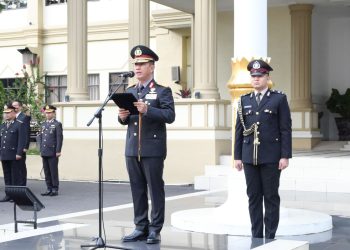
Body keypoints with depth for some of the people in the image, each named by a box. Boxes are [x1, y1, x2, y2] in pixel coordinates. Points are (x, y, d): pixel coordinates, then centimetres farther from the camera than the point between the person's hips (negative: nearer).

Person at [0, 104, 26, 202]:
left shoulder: (19, 125, -3)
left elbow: (22, 140, -9)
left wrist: (19, 153, -15)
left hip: (14, 155, -6)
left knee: (16, 176, -1)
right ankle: (8, 195, 15)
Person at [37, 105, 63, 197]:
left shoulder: (57, 124, -4)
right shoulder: (43, 124, 15)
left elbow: (59, 138, -8)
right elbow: (40, 137, 19)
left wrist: (58, 151, -13)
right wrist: (41, 150, 12)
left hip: (53, 153, -6)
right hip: (44, 153, 6)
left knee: (54, 171, -2)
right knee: (46, 172, 8)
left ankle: (55, 189, 3)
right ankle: (49, 189, 15)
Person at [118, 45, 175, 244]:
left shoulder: (163, 91, -1)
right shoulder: (129, 91, 16)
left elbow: (170, 115, -15)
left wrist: (147, 110, -26)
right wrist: (123, 117, -4)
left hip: (153, 149, -5)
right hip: (132, 149, 5)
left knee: (155, 189, 0)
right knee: (137, 190, 8)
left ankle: (155, 230, 6)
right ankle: (141, 228, 16)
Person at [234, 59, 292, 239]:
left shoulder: (279, 99, 1)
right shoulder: (244, 100, 12)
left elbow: (286, 129, -3)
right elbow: (239, 130, 11)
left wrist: (285, 156, -9)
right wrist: (237, 156, 7)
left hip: (271, 157, -3)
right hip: (249, 157, 3)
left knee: (271, 197, 1)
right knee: (253, 197, 6)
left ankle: (270, 236, 8)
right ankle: (256, 236, 13)